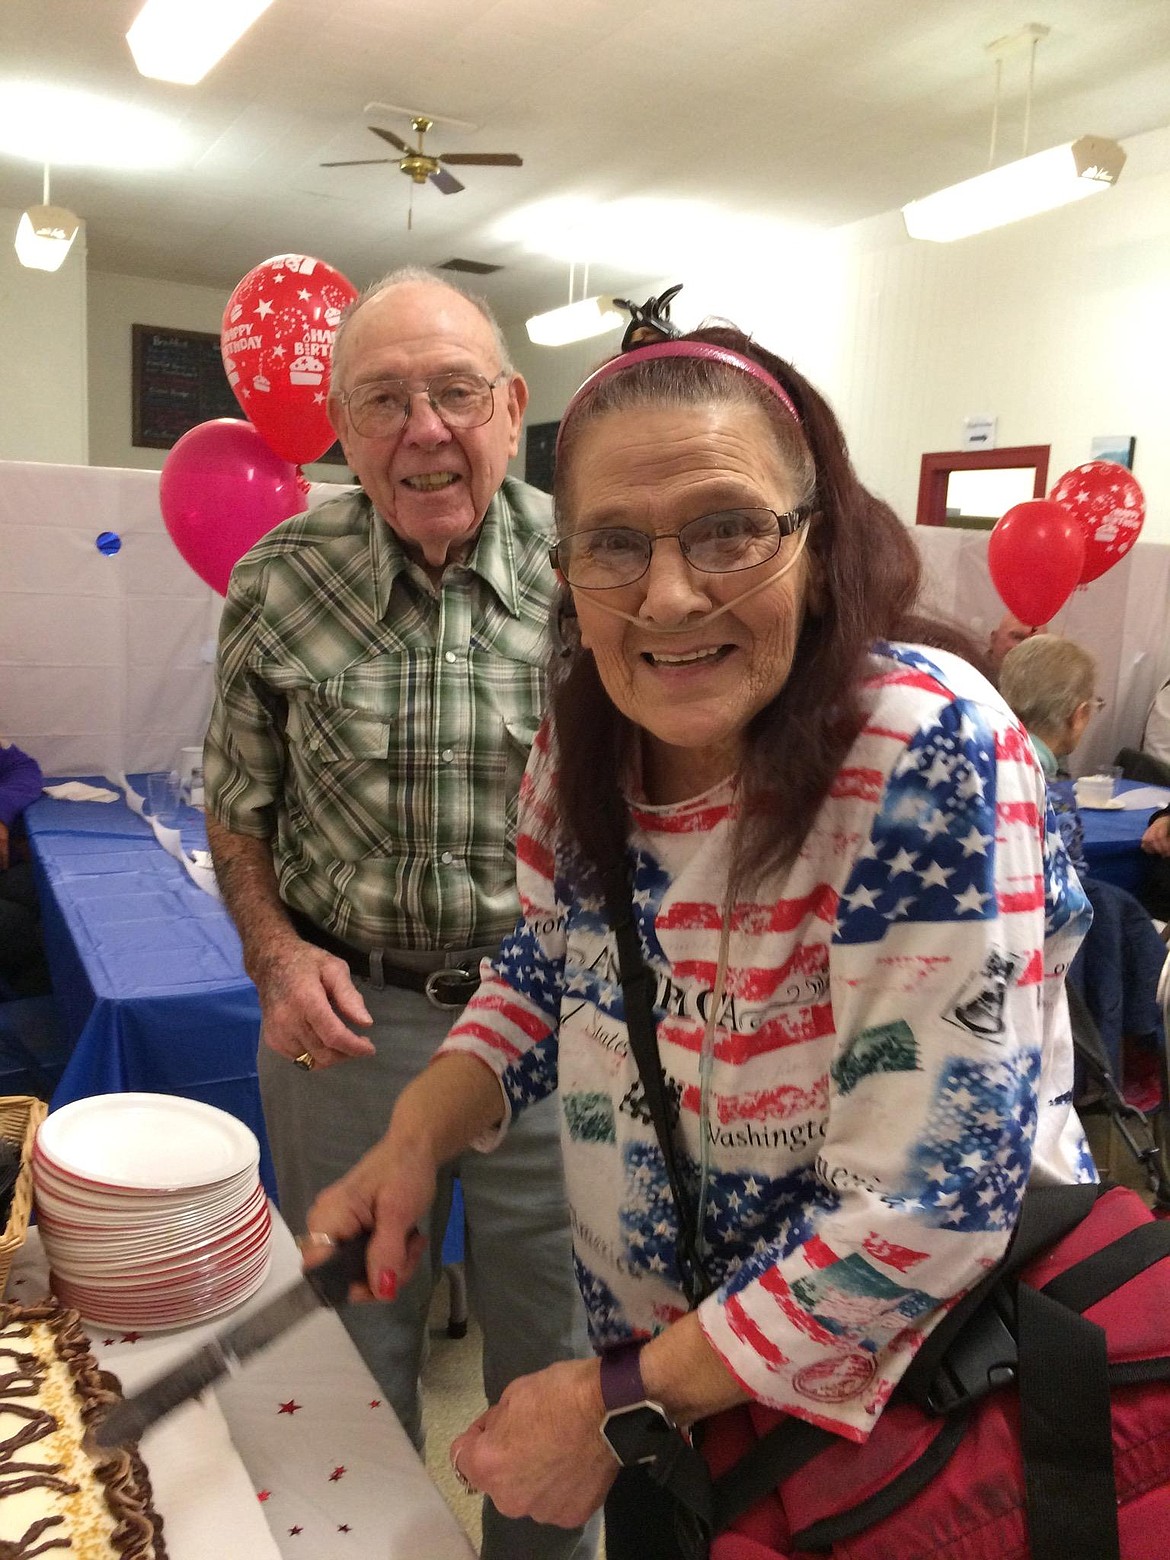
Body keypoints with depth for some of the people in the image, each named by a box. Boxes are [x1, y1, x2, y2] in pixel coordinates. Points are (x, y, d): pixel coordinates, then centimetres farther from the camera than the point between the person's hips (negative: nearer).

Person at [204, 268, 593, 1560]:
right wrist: (277, 954, -9)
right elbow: (238, 811, 5)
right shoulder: (279, 585, -5)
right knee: (350, 1346, 21)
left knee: (552, 1344, 19)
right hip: (346, 1013, 1)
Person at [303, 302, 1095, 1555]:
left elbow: (926, 1211, -29)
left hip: (899, 1409, -4)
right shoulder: (586, 740, -11)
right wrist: (415, 1140, -12)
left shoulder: (926, 754, -29)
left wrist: (616, 1405, -20)